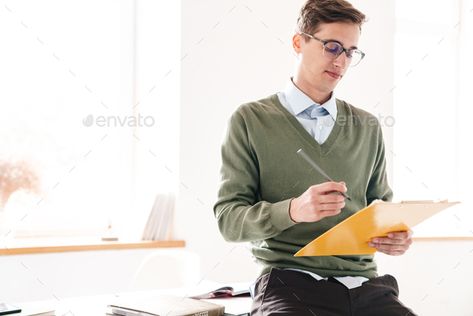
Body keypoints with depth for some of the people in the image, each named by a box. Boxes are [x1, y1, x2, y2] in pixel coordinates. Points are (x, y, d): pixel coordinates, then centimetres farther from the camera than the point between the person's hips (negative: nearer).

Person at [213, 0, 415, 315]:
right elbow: (228, 218, -2)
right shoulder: (251, 120, 3)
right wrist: (292, 210, -20)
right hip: (290, 283, -4)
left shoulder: (368, 127, 15)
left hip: (364, 284, 4)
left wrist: (396, 237, -1)